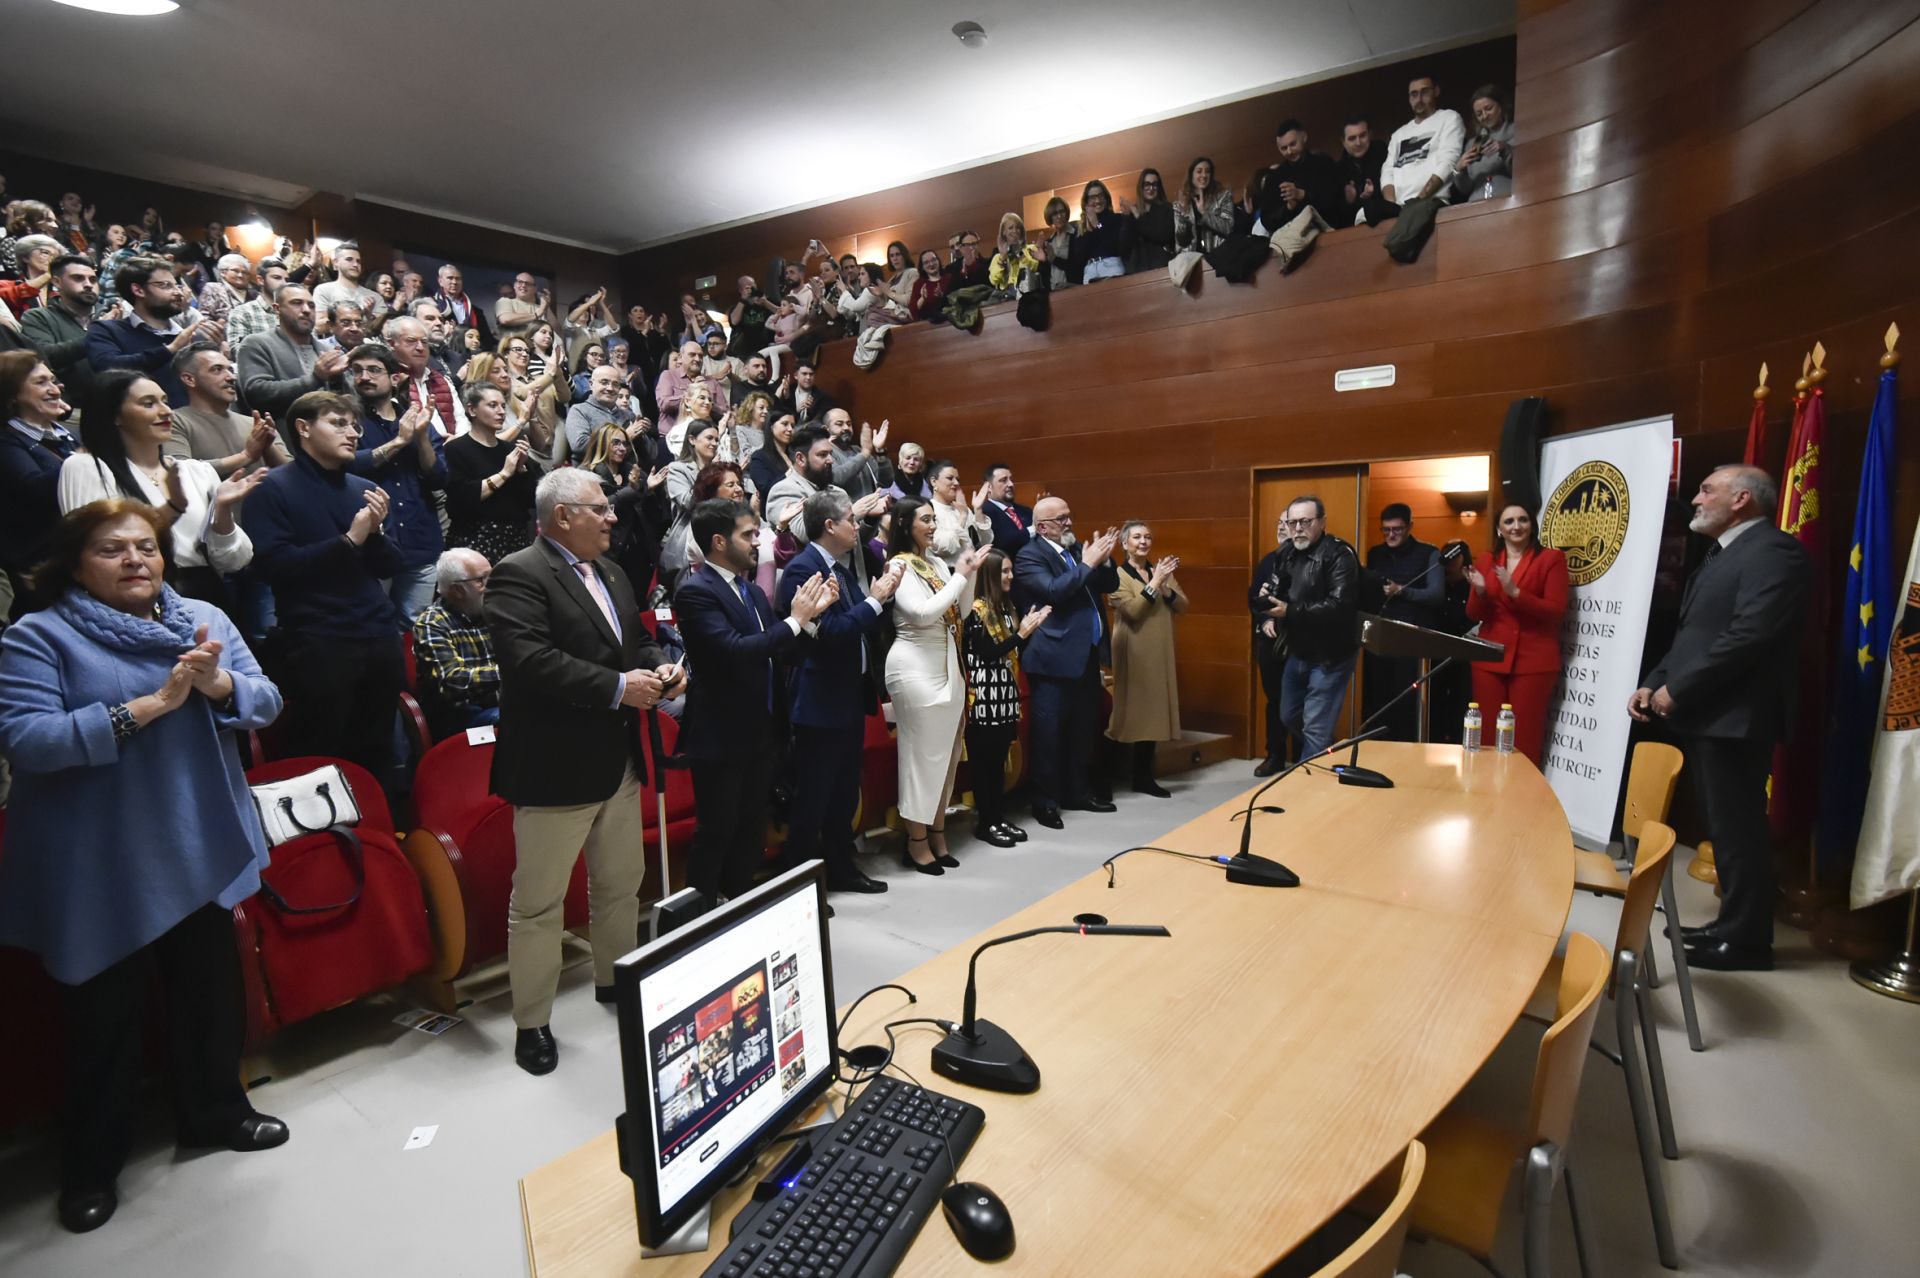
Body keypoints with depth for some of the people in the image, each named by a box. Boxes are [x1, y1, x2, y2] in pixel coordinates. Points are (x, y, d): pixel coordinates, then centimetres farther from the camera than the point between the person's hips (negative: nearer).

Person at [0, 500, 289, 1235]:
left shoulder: (205, 620, 2)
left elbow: (265, 702, -2)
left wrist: (218, 684, -23)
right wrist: (148, 706, -28)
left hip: (198, 850, 4)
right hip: (97, 869, -4)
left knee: (210, 990, 18)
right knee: (104, 1015, 11)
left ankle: (215, 1112, 40)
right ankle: (92, 1162, 33)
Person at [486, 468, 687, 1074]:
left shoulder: (610, 572, 14)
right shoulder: (519, 575, -14)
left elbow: (636, 640, 20)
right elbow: (531, 660, -25)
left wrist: (660, 666, -2)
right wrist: (617, 688, -24)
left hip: (619, 760, 9)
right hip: (555, 767, -8)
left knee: (622, 883, 20)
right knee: (538, 901, 5)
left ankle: (615, 982, 40)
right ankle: (532, 1023, 21)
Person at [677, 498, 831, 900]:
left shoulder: (754, 592, 11)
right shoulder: (695, 591, -14)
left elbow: (778, 653, 11)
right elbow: (735, 650, -26)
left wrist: (809, 615, -4)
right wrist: (794, 620, -17)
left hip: (762, 731, 8)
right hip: (721, 735, -8)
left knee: (751, 831, 17)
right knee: (715, 834, 3)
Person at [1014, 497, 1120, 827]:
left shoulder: (1077, 549, 14)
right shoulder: (1029, 556, -9)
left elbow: (1110, 586, 14)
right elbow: (1053, 590, -24)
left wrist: (1103, 560, -4)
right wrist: (1087, 564, -17)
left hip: (1087, 655, 8)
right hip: (1055, 658, -8)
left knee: (1082, 729, 15)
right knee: (1049, 732, -1)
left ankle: (1077, 792, 27)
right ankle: (1045, 801, 10)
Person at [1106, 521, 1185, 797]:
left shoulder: (1161, 571, 12)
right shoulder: (1117, 575, -5)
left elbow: (1183, 605, 3)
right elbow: (1133, 611, -18)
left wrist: (1165, 587, -13)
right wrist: (1154, 582, -18)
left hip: (1160, 653, 6)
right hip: (1133, 654, -5)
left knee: (1153, 710, 7)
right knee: (1131, 709, -3)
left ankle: (1144, 776, 15)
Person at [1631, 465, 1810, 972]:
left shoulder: (1774, 551, -12)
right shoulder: (1720, 554, 19)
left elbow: (1750, 636, -23)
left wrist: (1677, 689, -18)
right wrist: (1654, 683, 7)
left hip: (1734, 719, -10)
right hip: (1706, 715, 10)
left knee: (1737, 830, 0)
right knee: (1724, 829, 16)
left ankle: (1745, 940, 12)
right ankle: (1732, 925, 28)